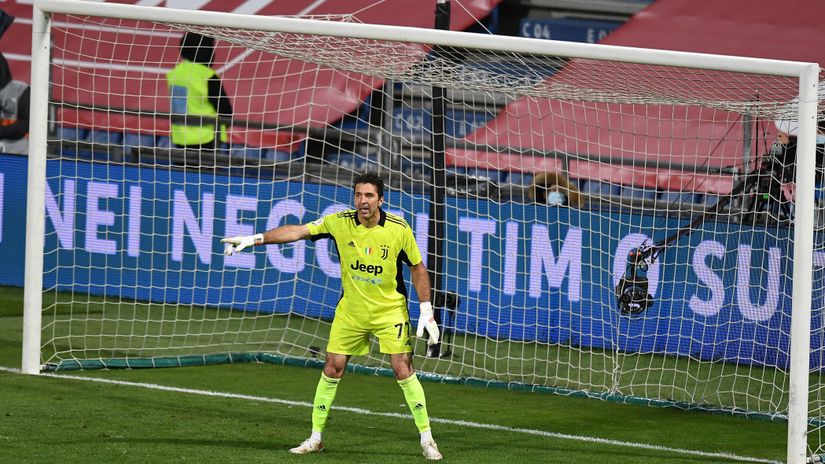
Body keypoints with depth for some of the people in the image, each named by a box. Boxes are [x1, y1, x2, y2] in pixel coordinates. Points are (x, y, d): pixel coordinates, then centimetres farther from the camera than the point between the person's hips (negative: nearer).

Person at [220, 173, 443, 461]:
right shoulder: (340, 222, -11)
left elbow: (417, 267, -3)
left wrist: (426, 310, -7)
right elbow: (297, 231, -10)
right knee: (332, 368, 0)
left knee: (403, 369, -10)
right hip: (351, 310, 2)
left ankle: (427, 440, 1)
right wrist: (254, 239, -17)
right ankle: (315, 438, 12)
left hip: (391, 310, -2)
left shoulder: (399, 229, -14)